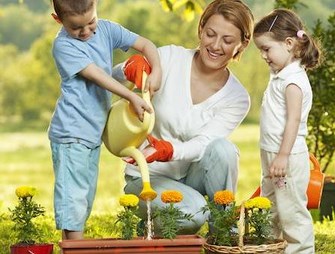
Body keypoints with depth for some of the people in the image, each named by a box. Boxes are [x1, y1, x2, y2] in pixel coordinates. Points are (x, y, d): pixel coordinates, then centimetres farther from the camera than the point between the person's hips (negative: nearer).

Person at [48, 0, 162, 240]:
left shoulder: (106, 29, 3)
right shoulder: (63, 45, -14)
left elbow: (145, 44, 3)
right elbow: (97, 76, -20)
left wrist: (156, 70, -16)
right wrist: (132, 97, -25)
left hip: (94, 131, 7)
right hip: (70, 132, -7)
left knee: (86, 195, 13)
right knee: (73, 194, -11)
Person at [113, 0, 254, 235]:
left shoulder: (237, 99, -8)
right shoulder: (171, 59, -11)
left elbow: (202, 144, -21)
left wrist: (166, 151, -42)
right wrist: (131, 68, -43)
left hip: (191, 176, 2)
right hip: (149, 176, -2)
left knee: (221, 148, -30)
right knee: (194, 211, -33)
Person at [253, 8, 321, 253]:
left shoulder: (294, 79, -17)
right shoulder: (280, 75, 14)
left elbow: (294, 119, -23)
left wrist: (283, 156, -27)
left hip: (289, 158, -10)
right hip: (273, 155, 10)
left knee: (291, 211, -5)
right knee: (269, 212, 18)